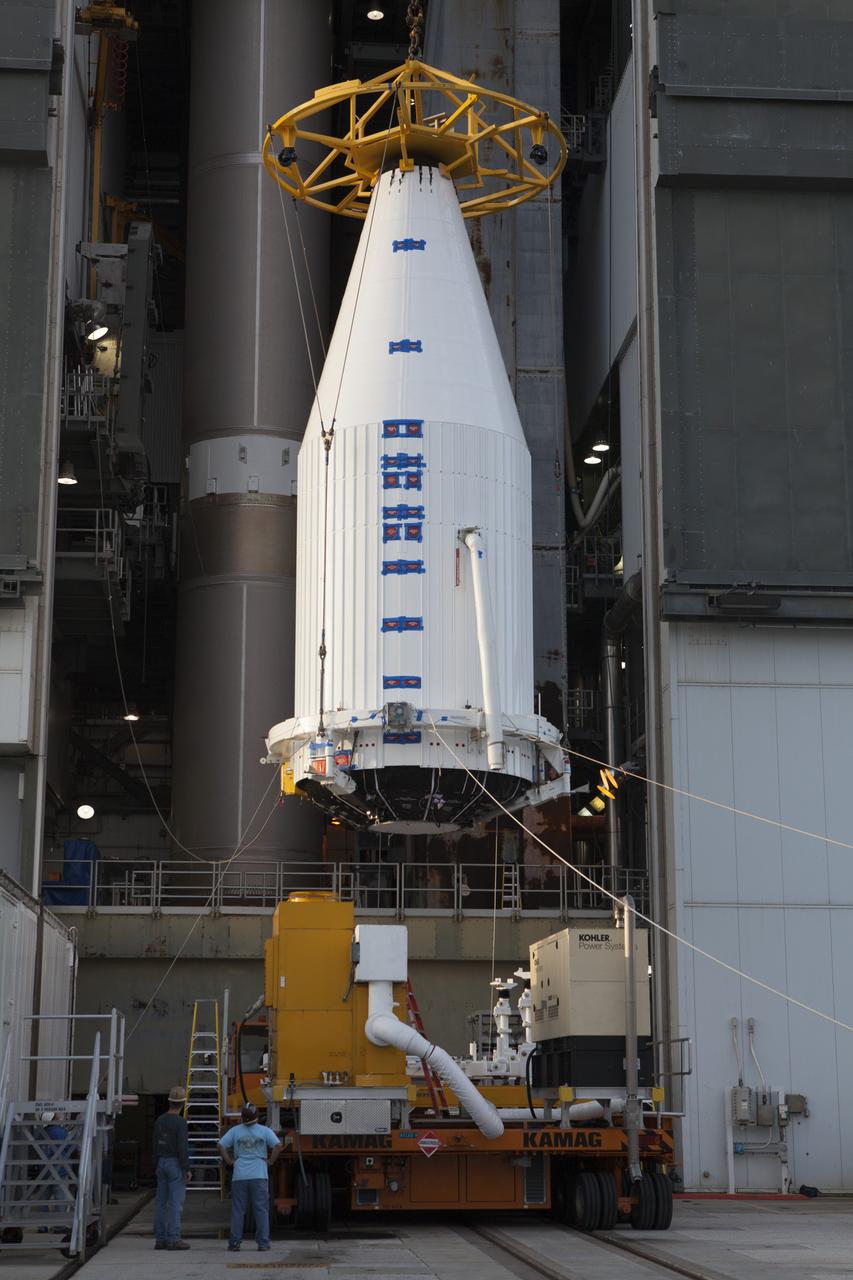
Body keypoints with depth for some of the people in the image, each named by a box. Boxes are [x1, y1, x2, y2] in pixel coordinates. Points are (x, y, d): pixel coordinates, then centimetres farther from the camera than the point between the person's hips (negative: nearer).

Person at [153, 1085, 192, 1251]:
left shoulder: (159, 1120, 7)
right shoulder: (180, 1122, -15)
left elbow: (156, 1145, 11)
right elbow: (182, 1147, -19)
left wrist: (157, 1167, 18)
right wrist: (187, 1169, -15)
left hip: (163, 1163, 7)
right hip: (176, 1164, -7)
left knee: (161, 1202, 7)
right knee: (176, 1202, -6)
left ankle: (160, 1239, 7)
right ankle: (173, 1239, -8)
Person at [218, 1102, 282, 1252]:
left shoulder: (235, 1131, 4)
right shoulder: (264, 1131, 1)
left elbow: (221, 1145, -1)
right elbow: (278, 1145, -9)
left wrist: (229, 1161, 7)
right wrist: (270, 1161, 2)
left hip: (239, 1177, 1)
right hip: (259, 1176, -1)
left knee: (238, 1210, 7)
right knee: (261, 1210, 3)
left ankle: (235, 1243, 6)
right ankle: (263, 1243, 1)